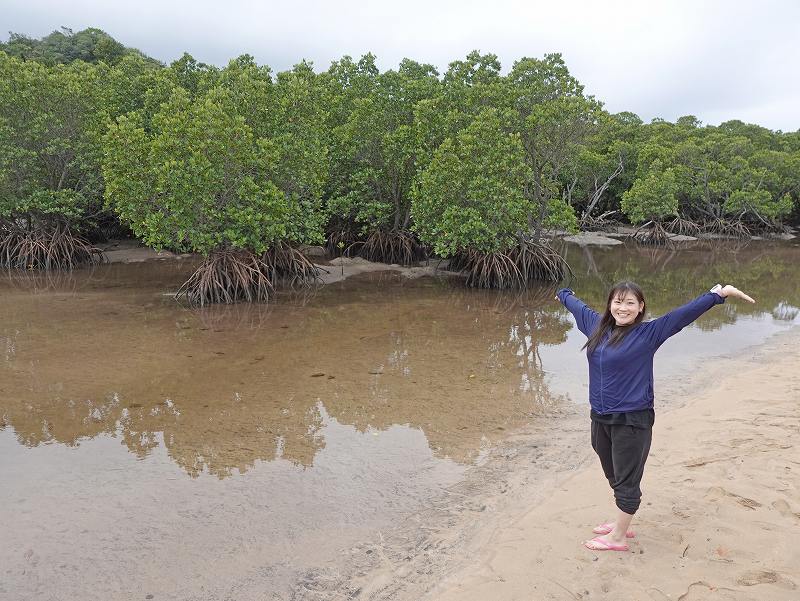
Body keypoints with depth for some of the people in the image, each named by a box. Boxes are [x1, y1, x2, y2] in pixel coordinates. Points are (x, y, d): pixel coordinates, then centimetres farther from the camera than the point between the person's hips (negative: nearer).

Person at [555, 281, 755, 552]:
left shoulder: (648, 334, -10)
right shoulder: (596, 325, 5)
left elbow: (683, 314, -18)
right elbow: (577, 305, 23)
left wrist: (719, 293, -24)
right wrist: (563, 294, 41)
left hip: (632, 421, -5)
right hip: (600, 419, 6)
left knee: (626, 481, 7)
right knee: (615, 477, 20)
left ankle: (617, 538, 21)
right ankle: (621, 523, 38)